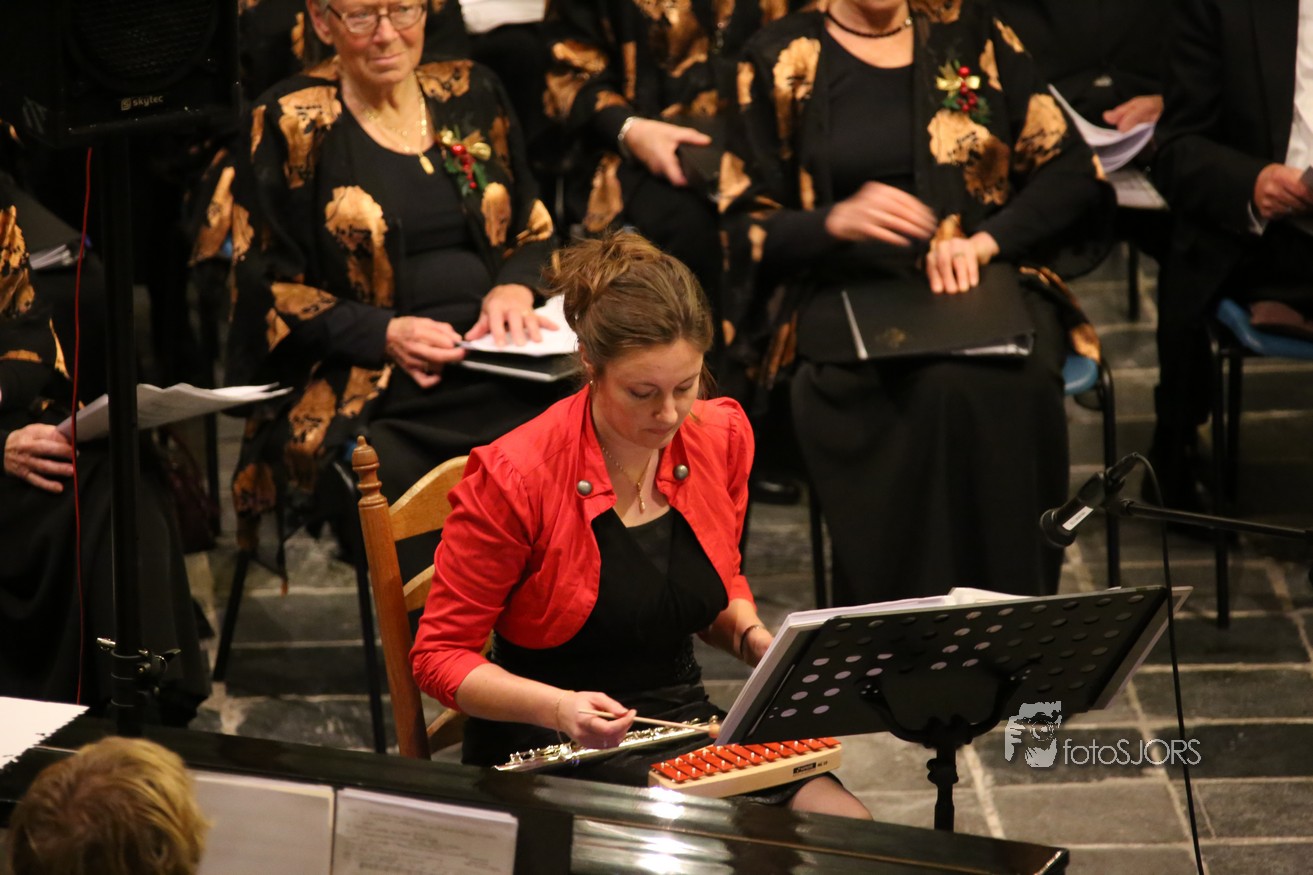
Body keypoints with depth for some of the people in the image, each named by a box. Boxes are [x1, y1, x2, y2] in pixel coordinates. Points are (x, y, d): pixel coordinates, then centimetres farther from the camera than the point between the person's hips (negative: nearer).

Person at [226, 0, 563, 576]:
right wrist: (384, 334, -12)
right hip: (369, 390, -4)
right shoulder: (289, 124, 3)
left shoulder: (471, 93, 16)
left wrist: (514, 287, -2)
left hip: (501, 367, 4)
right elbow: (268, 291, 1)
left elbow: (534, 229, 21)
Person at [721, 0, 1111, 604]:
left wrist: (986, 240, -7)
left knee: (1006, 385, -34)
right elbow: (746, 228, 6)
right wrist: (839, 220, -14)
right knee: (947, 388, -35)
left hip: (985, 287, 1)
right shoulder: (780, 60, 10)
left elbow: (1072, 171, 11)